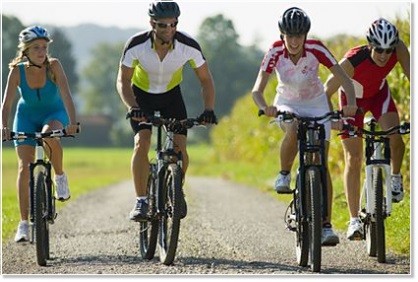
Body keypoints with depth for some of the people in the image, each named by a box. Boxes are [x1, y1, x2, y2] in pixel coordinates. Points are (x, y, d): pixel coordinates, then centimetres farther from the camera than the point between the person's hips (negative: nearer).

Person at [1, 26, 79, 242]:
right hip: (27, 116, 1)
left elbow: (66, 95, -32)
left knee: (49, 135, -37)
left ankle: (60, 176, -10)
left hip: (54, 113, -1)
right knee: (24, 167, -11)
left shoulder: (53, 66, -23)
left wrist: (72, 122, -47)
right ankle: (23, 223, -6)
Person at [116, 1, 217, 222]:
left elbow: (205, 79, -16)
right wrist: (132, 107, -39)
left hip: (171, 95, 1)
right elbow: (123, 81, -22)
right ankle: (141, 201, -17)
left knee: (180, 146, -14)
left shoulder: (189, 46, -28)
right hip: (141, 95, -1)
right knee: (142, 143, -22)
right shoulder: (136, 45, -30)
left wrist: (209, 109, -31)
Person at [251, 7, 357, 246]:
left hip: (316, 104, 0)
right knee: (293, 131, -37)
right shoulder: (275, 53, -22)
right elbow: (257, 90, -26)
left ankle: (327, 226, -7)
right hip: (287, 105, 0)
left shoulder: (316, 49, -23)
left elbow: (344, 78, -26)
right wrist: (265, 108, -48)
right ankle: (284, 175, -10)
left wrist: (351, 103, -45)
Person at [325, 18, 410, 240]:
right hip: (353, 98, -2)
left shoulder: (398, 49, -30)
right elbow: (327, 92, -33)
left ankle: (395, 177, 3)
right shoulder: (353, 61, -38)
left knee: (394, 135, -26)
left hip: (379, 93, 2)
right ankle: (354, 220, -2)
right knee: (353, 159, -7)